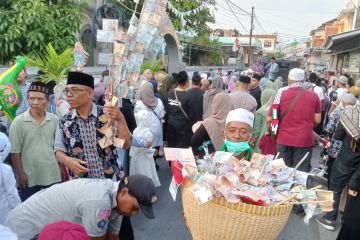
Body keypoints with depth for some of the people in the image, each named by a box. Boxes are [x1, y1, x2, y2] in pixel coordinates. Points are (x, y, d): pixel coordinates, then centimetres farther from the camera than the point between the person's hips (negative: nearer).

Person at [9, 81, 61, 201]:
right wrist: (20, 173, -8)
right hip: (29, 177, -2)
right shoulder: (18, 121, -8)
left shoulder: (55, 120, -2)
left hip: (52, 175, 2)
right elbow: (15, 151, -6)